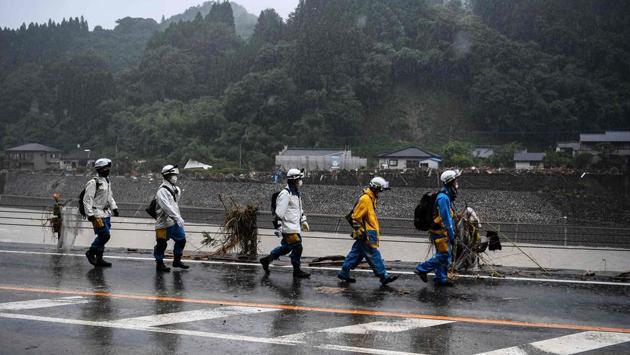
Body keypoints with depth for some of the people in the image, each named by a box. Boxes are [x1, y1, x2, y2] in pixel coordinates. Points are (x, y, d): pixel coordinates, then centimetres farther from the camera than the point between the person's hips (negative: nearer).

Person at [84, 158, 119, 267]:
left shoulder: (107, 182, 16)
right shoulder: (93, 183, -12)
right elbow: (87, 199, -14)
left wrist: (114, 208, 15)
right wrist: (90, 214, -18)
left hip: (106, 213, 9)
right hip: (97, 214, -9)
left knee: (102, 237, 9)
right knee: (105, 235, -12)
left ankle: (99, 259, 15)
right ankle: (90, 252, 6)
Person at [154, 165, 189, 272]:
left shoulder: (175, 189, 12)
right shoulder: (162, 191, -17)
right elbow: (166, 207, -28)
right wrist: (177, 217, -32)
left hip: (175, 222, 9)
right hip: (164, 223, -9)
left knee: (181, 240, 14)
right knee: (162, 244, 0)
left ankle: (177, 261, 29)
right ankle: (159, 264, 15)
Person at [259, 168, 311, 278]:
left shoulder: (296, 193, 16)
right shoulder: (285, 194, -16)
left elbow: (299, 209, 28)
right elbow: (279, 212, -19)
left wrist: (303, 221, 21)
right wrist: (279, 227, -19)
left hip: (295, 227, 10)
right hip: (289, 228, -10)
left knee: (286, 247, 16)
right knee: (297, 247, -5)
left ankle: (266, 260, 29)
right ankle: (296, 271, 8)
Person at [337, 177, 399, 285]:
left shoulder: (371, 199, 15)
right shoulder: (365, 199, -16)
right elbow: (356, 217, -18)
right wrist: (360, 232, -19)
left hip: (370, 233, 10)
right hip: (367, 234, -10)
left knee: (356, 254, 13)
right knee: (374, 255, -5)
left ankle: (344, 273, 19)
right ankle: (384, 276, -1)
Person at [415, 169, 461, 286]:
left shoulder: (446, 196, 14)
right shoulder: (443, 198, -20)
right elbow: (446, 218, -22)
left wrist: (451, 233, 20)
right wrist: (451, 236, -19)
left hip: (442, 232, 10)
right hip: (440, 232, -10)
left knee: (446, 256, 13)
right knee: (444, 255, -8)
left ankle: (441, 279, 19)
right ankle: (422, 269, 1)